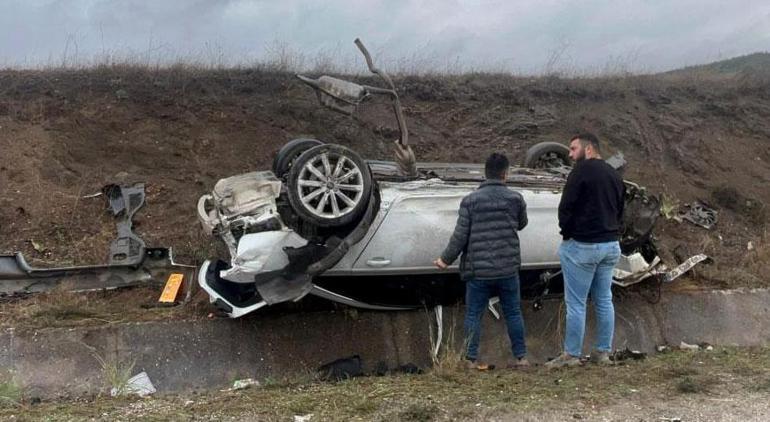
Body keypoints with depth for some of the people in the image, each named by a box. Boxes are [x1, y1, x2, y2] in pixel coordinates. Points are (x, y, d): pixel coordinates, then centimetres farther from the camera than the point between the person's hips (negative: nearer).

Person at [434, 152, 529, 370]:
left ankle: (471, 359, 10)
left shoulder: (470, 200, -7)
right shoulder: (515, 198, -3)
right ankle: (521, 356, 19)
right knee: (513, 313, 13)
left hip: (478, 270, -1)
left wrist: (446, 259, 4)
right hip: (508, 269, 2)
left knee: (474, 314, 7)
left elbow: (460, 235, -8)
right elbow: (522, 224, 15)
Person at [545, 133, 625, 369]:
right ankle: (603, 352, 18)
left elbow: (566, 207, -15)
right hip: (611, 245, 8)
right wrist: (612, 233, 15)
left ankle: (571, 355, 2)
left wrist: (567, 234, -1)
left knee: (576, 303, -2)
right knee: (604, 300, 12)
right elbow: (619, 211, 18)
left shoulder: (582, 170, -12)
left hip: (583, 245, -8)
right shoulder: (614, 175, 14)